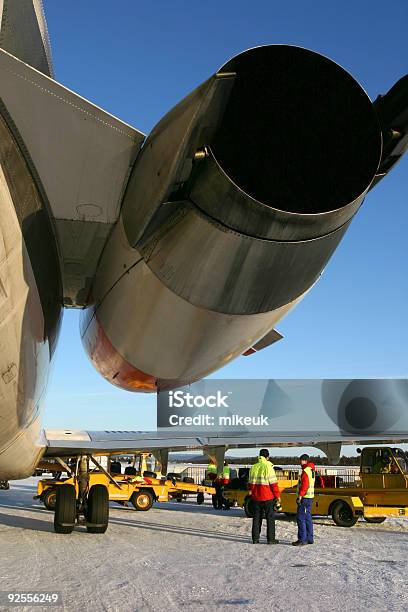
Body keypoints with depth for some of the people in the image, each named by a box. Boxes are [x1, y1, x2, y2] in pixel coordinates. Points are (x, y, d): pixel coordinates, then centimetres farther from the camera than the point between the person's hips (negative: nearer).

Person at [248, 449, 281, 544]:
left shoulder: (253, 467, 7)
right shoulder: (268, 467, -11)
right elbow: (273, 483, -12)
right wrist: (278, 496, -4)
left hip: (256, 497, 5)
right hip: (268, 497, -5)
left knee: (257, 517, 12)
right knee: (270, 518, 5)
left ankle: (255, 538, 13)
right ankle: (270, 539, 5)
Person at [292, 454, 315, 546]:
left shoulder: (306, 471, -15)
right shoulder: (311, 470, 17)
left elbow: (304, 485, -22)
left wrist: (300, 496, -21)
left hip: (305, 497, -10)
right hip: (310, 497, 10)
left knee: (300, 518, -8)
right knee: (307, 518, 14)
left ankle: (302, 539, -9)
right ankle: (309, 538, 19)